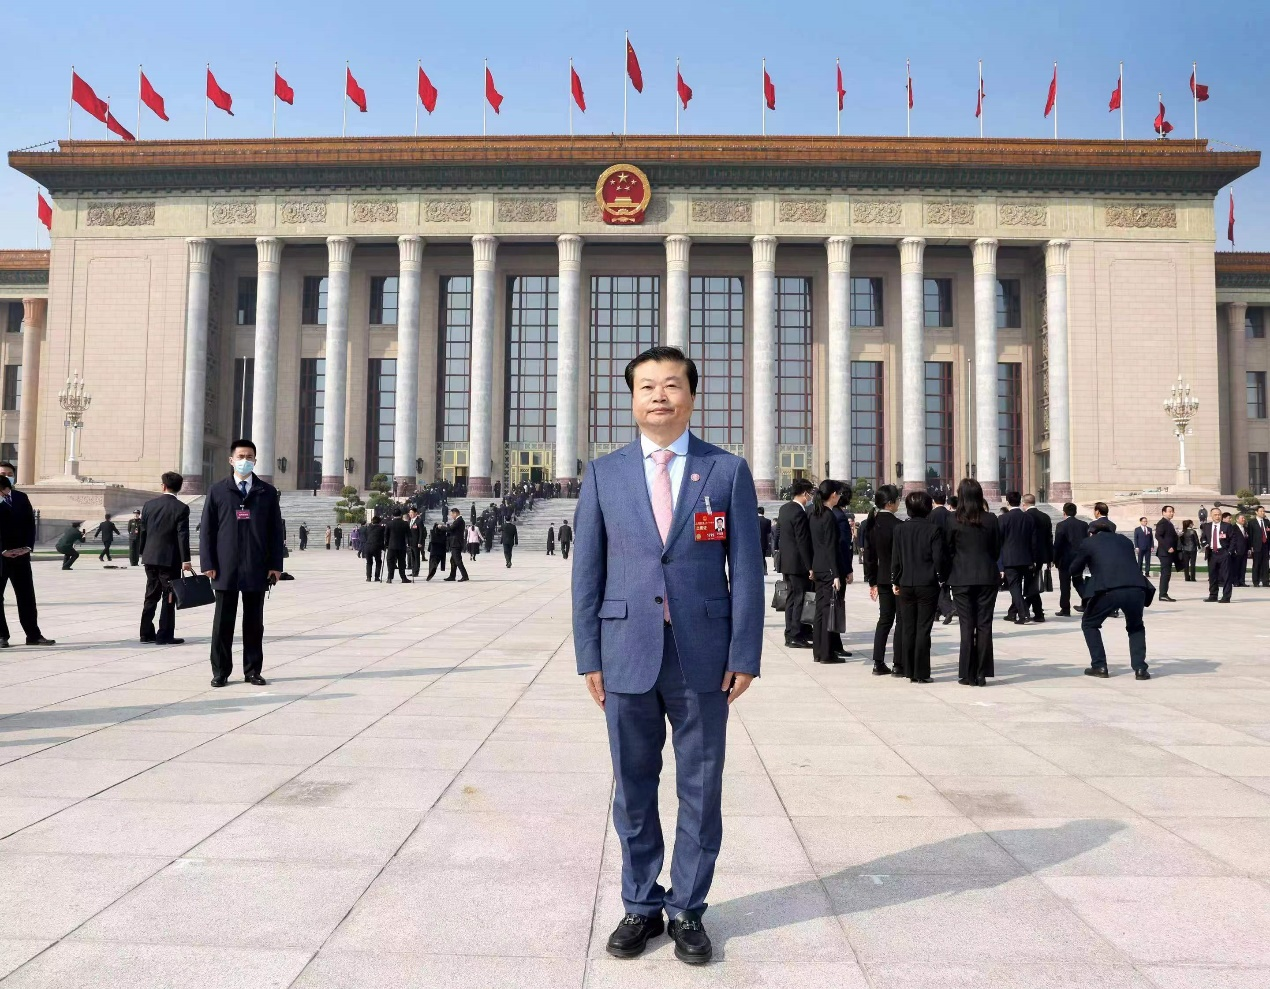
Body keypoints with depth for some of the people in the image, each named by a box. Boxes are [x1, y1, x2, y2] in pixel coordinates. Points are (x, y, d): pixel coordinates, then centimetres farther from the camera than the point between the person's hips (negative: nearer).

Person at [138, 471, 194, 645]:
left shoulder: (149, 505, 4)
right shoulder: (181, 508, -10)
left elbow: (143, 532, 9)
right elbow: (183, 536, -14)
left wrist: (143, 553, 20)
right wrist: (185, 560, -12)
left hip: (150, 557, 5)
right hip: (170, 559, -5)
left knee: (151, 596, 14)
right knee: (169, 598, 1)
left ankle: (147, 633, 19)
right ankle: (164, 635, 1)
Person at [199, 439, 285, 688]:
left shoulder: (267, 492, 7)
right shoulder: (217, 491, 5)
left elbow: (275, 530, 6)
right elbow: (207, 529, 3)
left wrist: (275, 564, -1)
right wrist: (208, 563, -4)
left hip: (257, 569, 1)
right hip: (225, 568, -1)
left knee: (254, 622, 7)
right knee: (223, 622, 5)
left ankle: (253, 671, 15)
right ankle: (220, 672, 13)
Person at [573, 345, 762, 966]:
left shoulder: (728, 472, 2)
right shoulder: (603, 474, 5)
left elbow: (745, 570, 0)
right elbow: (587, 572, 5)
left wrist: (745, 655, -4)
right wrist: (589, 656, 1)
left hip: (703, 658, -1)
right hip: (627, 655, 1)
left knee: (700, 791, 10)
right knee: (634, 789, 12)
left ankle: (687, 910, 28)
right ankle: (641, 906, 31)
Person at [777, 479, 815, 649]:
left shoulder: (784, 509, 9)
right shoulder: (799, 512, -19)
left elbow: (778, 533, 18)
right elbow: (803, 542, -20)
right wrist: (810, 567, -17)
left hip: (786, 562, 9)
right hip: (798, 563, -9)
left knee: (791, 598, 14)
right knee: (800, 599, -3)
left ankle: (790, 634, 20)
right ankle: (795, 636, -1)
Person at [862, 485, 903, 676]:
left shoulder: (873, 523, 5)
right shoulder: (896, 524, -16)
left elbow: (869, 554, 9)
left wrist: (872, 581, 15)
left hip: (882, 578, 7)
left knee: (885, 619, 13)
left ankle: (878, 663, 13)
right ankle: (899, 665, 4)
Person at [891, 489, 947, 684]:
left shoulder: (899, 529, 0)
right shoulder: (934, 530, -9)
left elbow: (895, 558, 3)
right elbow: (938, 558, -10)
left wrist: (895, 582, 11)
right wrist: (942, 578, 6)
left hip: (905, 585, 3)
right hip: (928, 585, -3)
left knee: (908, 629, 9)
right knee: (923, 629, 1)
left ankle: (910, 671, 14)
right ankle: (921, 673, 2)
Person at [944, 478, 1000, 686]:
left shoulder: (953, 520, -7)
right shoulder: (991, 520, -2)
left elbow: (948, 550, 0)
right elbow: (997, 550, 7)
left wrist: (949, 575, 14)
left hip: (961, 578, -1)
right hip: (987, 577, 1)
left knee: (967, 625, 4)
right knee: (984, 625, 5)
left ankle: (967, 675, 5)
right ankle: (981, 674, 6)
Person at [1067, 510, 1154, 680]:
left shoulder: (1088, 543, 18)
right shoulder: (1125, 540, 29)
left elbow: (1073, 570, 24)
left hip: (1109, 590, -3)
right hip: (1136, 588, 4)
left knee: (1089, 624, 22)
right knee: (1136, 627, 29)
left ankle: (1099, 666, 14)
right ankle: (1140, 668, 15)